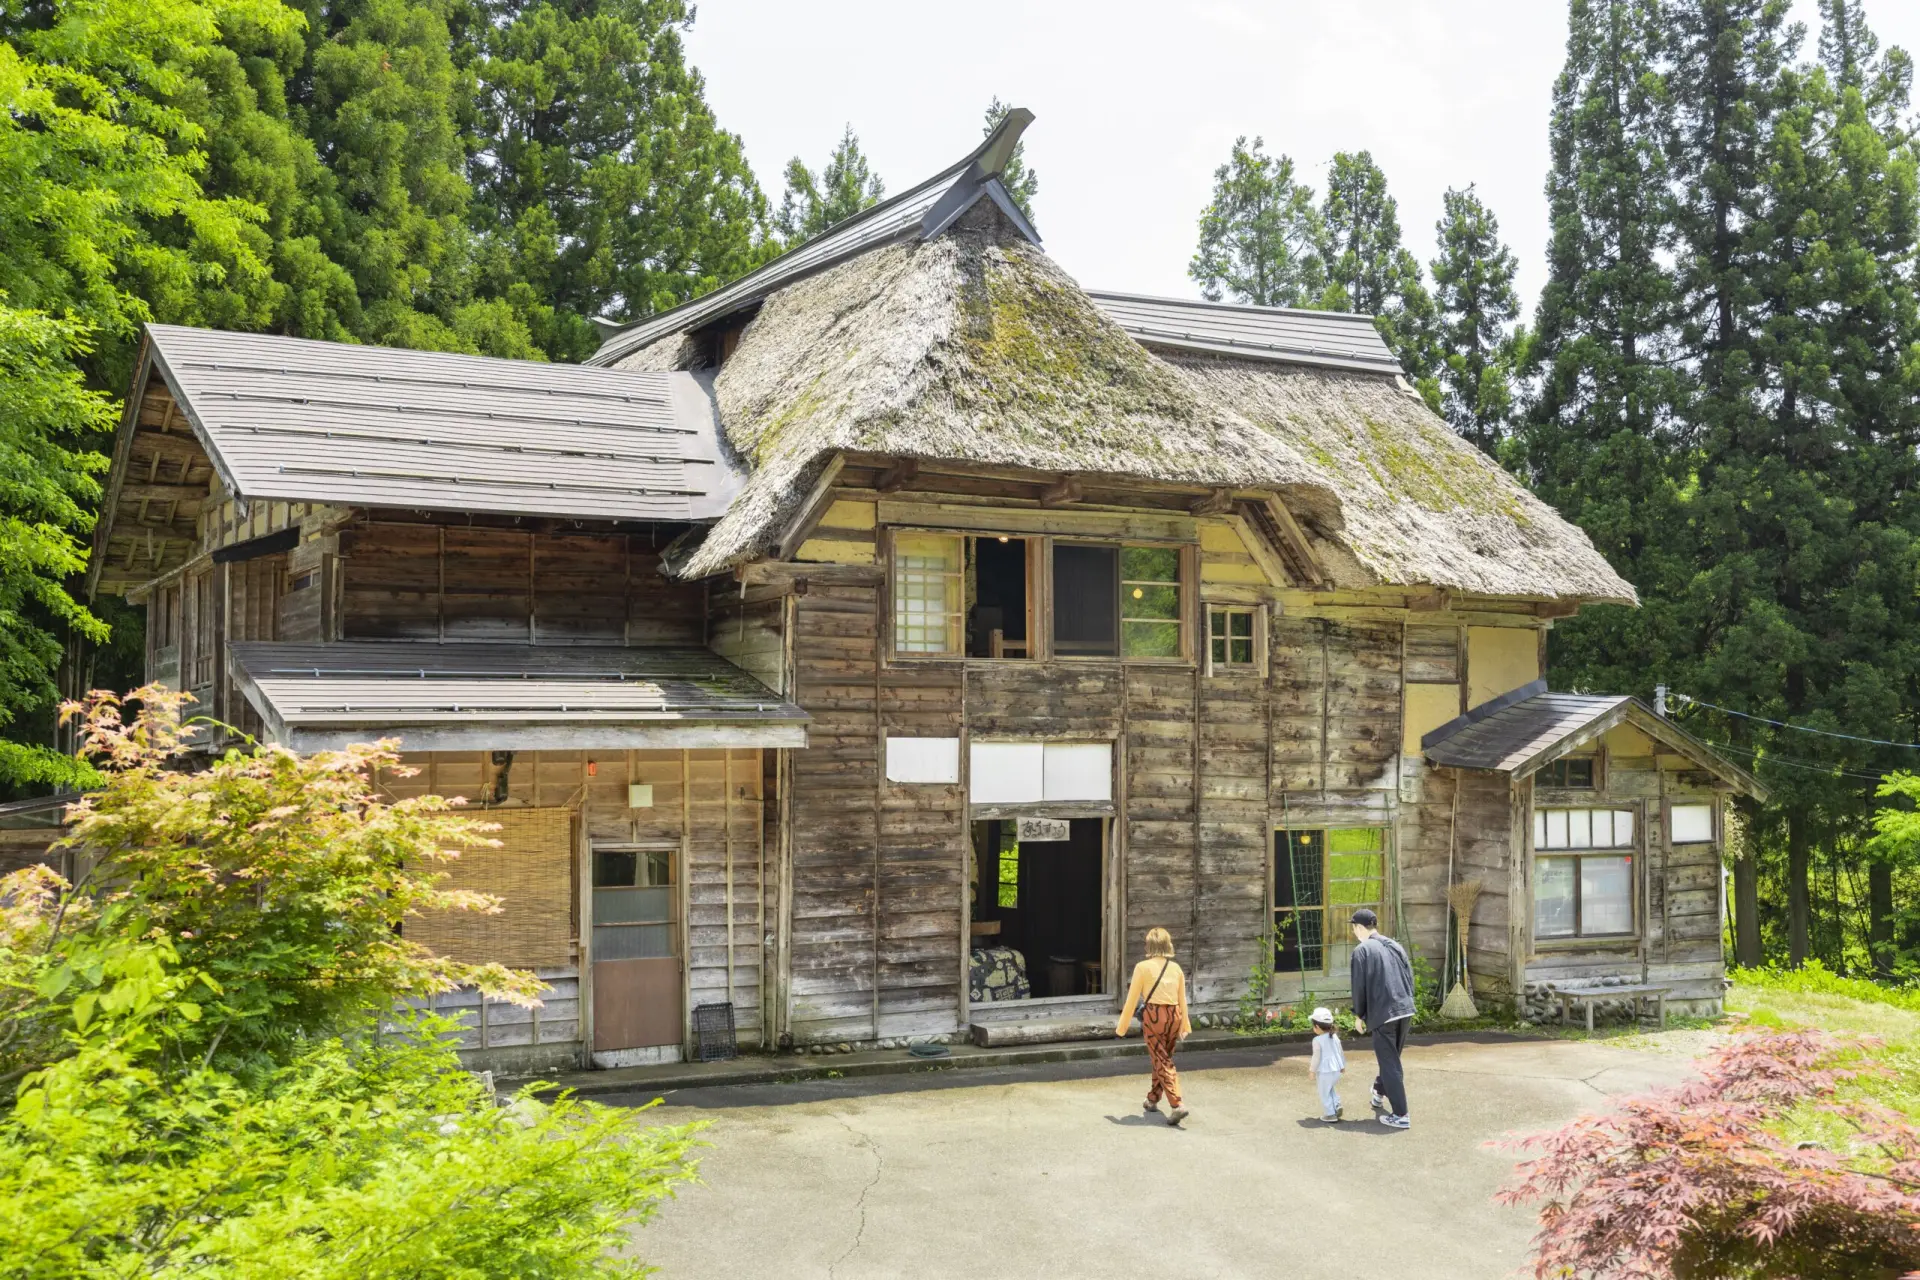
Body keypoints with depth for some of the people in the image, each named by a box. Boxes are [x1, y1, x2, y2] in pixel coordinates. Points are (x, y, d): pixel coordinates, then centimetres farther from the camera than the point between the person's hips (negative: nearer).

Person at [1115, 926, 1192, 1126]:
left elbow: (1132, 999, -5)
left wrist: (1121, 1027, 3)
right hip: (1174, 1015, 5)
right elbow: (1182, 1000, 12)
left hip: (1153, 1015, -5)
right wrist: (1185, 1025, 24)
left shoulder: (1143, 967, -7)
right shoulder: (1176, 968, 6)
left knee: (1162, 1061, -2)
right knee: (1163, 1058, 21)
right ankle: (1153, 1100, 36)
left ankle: (1176, 1105, -16)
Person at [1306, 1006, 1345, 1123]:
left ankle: (1330, 1115, 6)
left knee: (1325, 1093, 5)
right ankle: (1337, 1106, 13)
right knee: (1332, 1090, 26)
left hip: (1324, 1072, -7)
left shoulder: (1317, 1040, -16)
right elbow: (1340, 1052, 14)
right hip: (1336, 1070, 7)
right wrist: (1342, 1065, 27)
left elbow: (1316, 1057, -14)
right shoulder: (1335, 1037, 5)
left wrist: (1312, 1070, -4)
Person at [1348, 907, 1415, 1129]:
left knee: (1390, 1063, -2)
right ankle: (1380, 1093, 43)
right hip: (1405, 1010, 7)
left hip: (1382, 1013, -7)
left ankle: (1400, 1115, -3)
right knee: (1392, 1058, 24)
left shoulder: (1362, 951, -6)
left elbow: (1359, 986, -7)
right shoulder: (1396, 946, 12)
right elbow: (1410, 977, 13)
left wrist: (1358, 1015, 3)